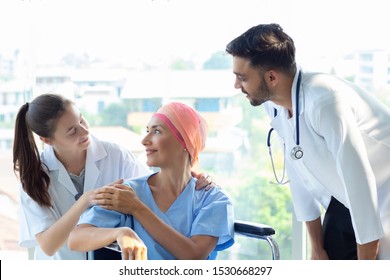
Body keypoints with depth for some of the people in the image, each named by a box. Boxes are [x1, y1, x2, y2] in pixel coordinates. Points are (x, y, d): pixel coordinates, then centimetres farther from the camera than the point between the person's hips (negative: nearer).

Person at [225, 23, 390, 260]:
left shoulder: (326, 101, -33)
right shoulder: (274, 104, -9)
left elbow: (360, 182, -30)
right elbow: (299, 173, 0)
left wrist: (364, 261, -21)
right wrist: (317, 247, 5)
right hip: (344, 202, 7)